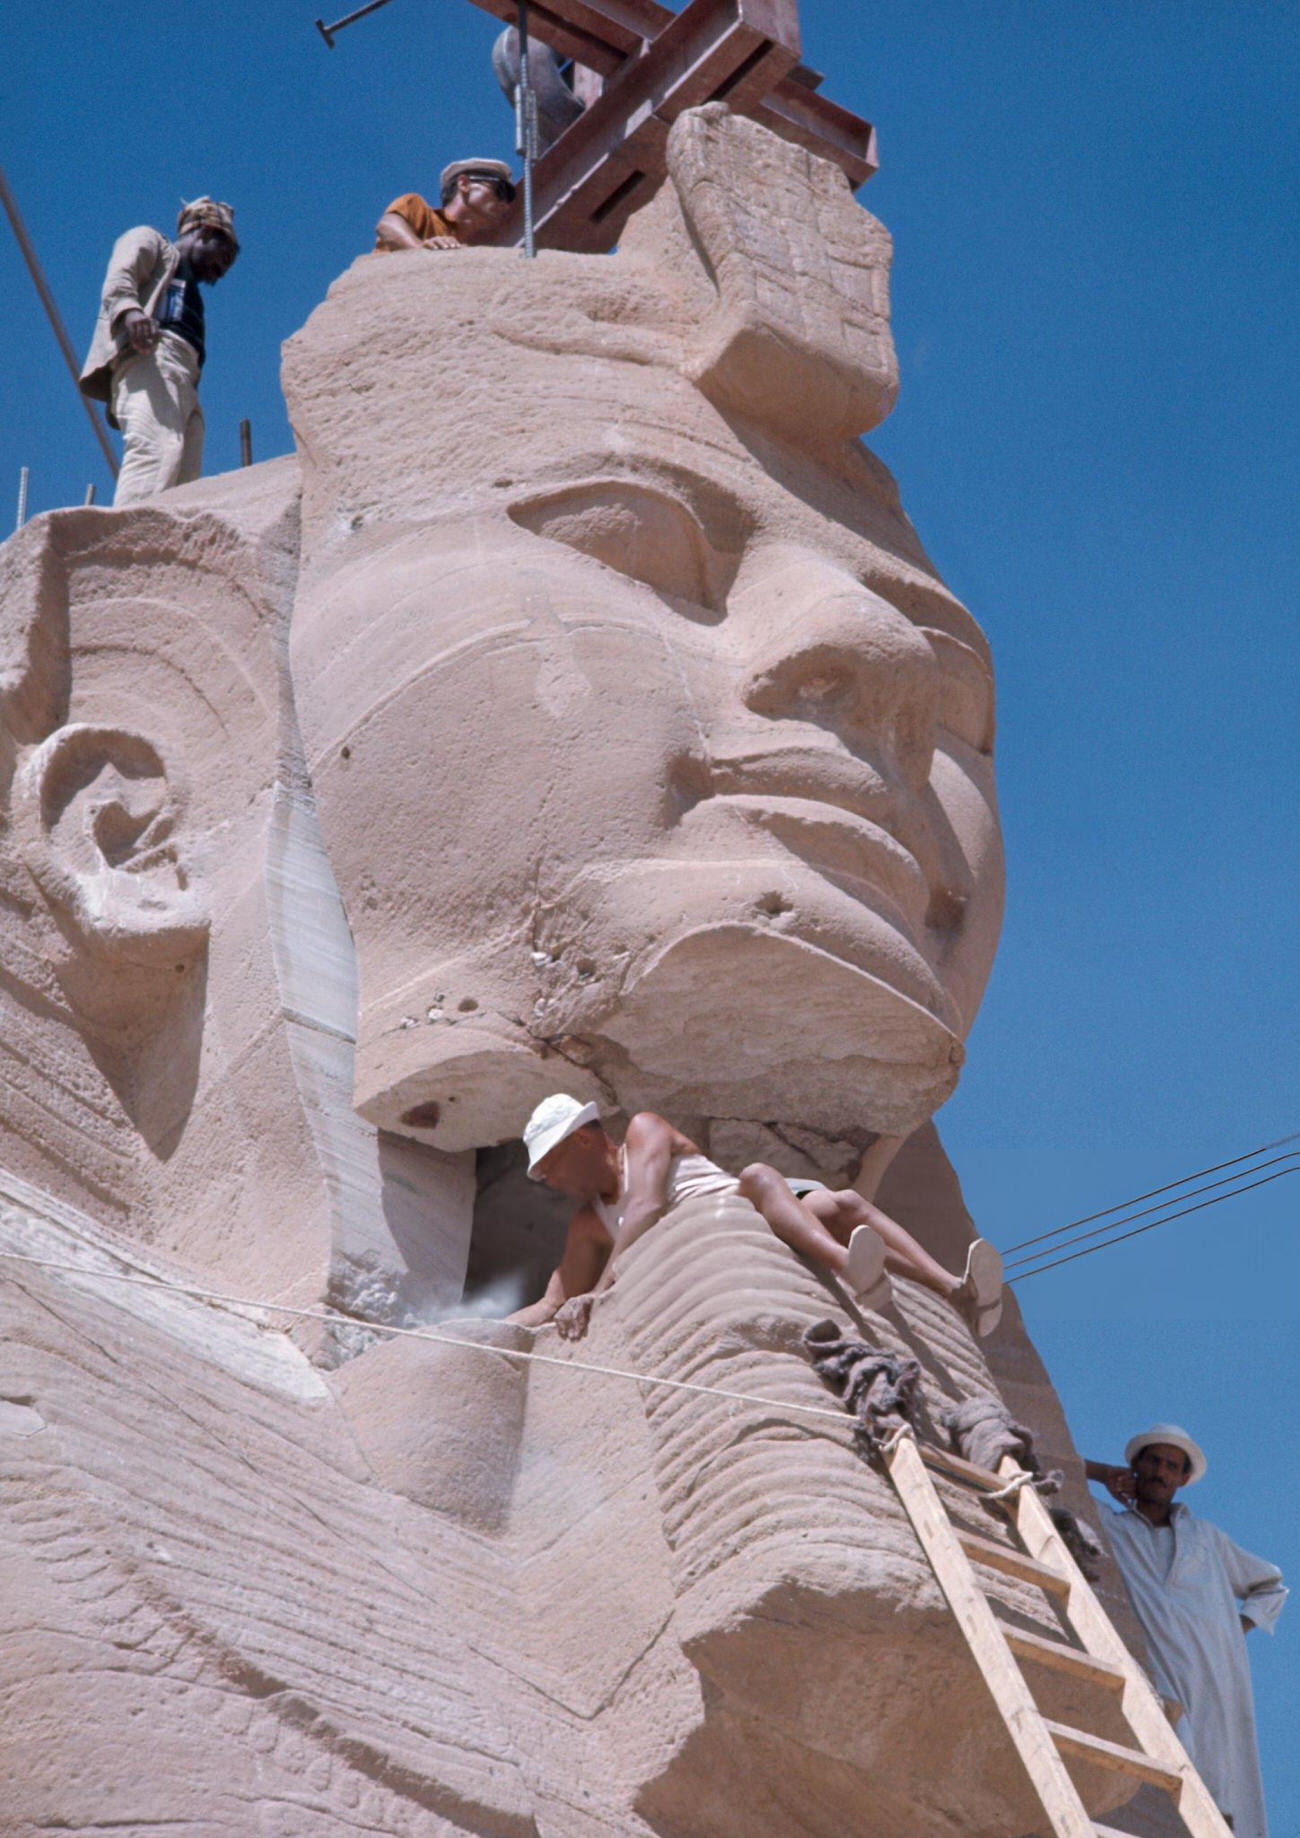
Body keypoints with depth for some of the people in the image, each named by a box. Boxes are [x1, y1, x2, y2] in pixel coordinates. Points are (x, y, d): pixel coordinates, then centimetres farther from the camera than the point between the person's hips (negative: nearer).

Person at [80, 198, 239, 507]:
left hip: (184, 385, 8)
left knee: (184, 481, -15)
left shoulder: (187, 289, 43)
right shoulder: (148, 240, 23)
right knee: (156, 453, -31)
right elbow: (118, 276, 0)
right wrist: (128, 308, -21)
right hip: (150, 356, -8)